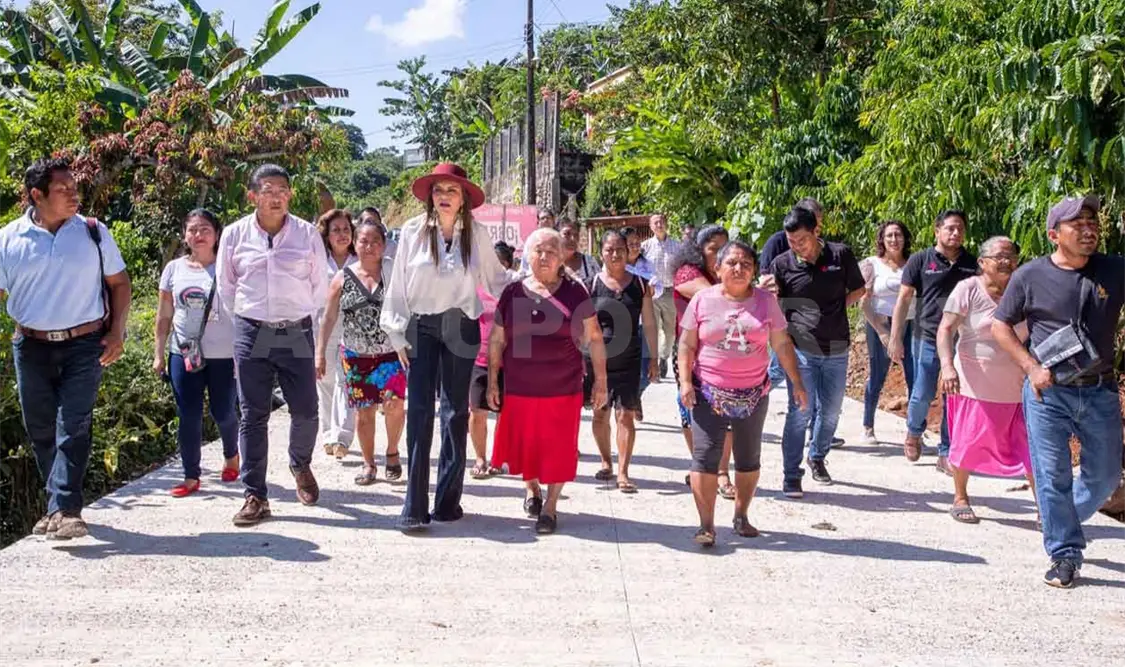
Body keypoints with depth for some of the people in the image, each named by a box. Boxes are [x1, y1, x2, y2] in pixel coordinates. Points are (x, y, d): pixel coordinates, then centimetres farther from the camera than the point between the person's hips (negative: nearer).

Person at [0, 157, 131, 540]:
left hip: (85, 344, -2)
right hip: (32, 347, 2)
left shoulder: (93, 232, 1)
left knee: (73, 426, -10)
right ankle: (59, 506, 23)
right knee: (40, 431, 9)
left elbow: (119, 283, 6)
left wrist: (117, 332, -3)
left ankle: (65, 509, -11)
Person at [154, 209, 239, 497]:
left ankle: (231, 455, 37)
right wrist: (159, 353, 9)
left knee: (224, 413, 8)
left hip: (224, 355, -2)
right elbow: (164, 316, 12)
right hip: (184, 354, 2)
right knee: (188, 417, 4)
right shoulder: (174, 269, 7)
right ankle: (191, 477, 13)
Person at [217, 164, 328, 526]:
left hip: (296, 333, 0)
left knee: (305, 411, 2)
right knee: (253, 416, 1)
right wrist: (247, 318, 12)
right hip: (251, 334, 0)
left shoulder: (308, 234, 0)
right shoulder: (235, 234, 1)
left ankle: (300, 464, 34)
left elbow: (320, 286, 9)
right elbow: (225, 286, 11)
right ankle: (255, 495, 8)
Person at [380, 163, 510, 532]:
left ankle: (448, 499, 16)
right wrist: (398, 335, 0)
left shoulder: (476, 234, 1)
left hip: (460, 329, 2)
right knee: (419, 412, -6)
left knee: (456, 411, 7)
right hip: (420, 327, -1)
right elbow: (398, 285, 1)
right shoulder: (413, 231, -2)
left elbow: (496, 278, 13)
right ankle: (414, 506, -4)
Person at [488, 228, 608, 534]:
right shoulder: (513, 293, 1)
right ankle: (532, 488, 42)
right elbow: (496, 340, 6)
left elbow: (594, 338, 1)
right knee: (524, 445, 14)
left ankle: (551, 506, 21)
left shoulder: (574, 293, -2)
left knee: (557, 450, 5)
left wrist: (600, 380, -1)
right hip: (519, 388, 2)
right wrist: (493, 382, 3)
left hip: (563, 389, -1)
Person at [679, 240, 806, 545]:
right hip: (709, 393, -2)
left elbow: (782, 345, 6)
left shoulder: (766, 301, 3)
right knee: (705, 458, -7)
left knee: (749, 458, 12)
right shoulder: (703, 300, -1)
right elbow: (687, 344, -1)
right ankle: (706, 525, -1)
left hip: (753, 394, 2)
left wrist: (797, 383, 3)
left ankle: (741, 516, 27)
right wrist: (685, 381, -11)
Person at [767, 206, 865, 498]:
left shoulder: (840, 254, -4)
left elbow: (858, 290, 10)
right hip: (801, 348, -2)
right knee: (801, 411, -6)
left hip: (836, 349, 2)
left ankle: (817, 457, 38)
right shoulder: (782, 264, -6)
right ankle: (792, 476, 3)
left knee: (831, 411, 14)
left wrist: (834, 308, -2)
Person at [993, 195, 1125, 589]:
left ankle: (1066, 521, 40)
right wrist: (1031, 367, -7)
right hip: (1047, 393, -2)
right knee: (1052, 476, 0)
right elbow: (1000, 324, 3)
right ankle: (1065, 555, 12)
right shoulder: (1031, 276, -4)